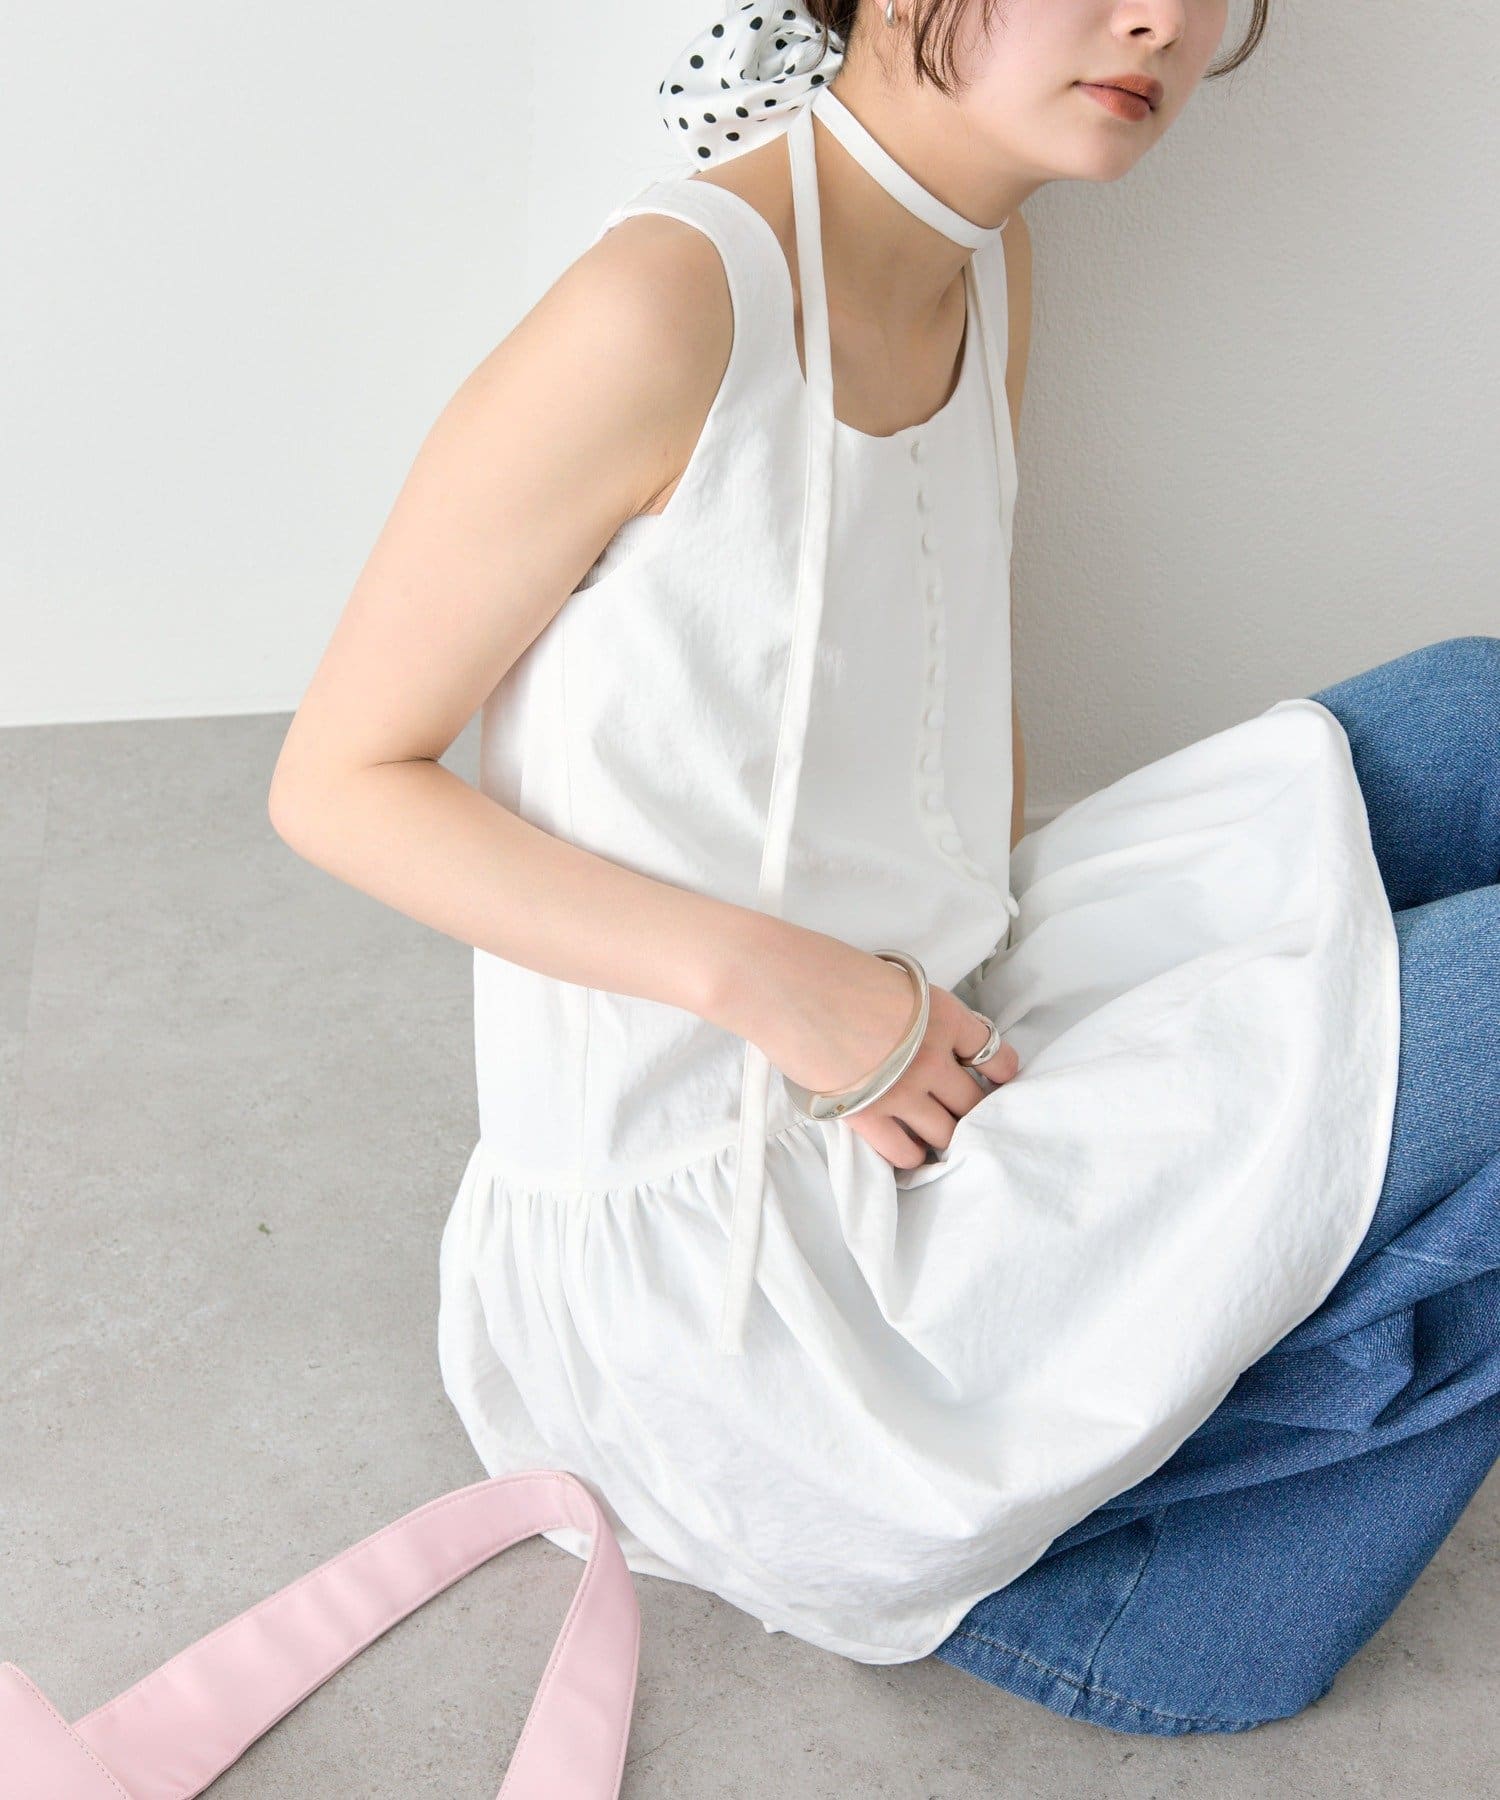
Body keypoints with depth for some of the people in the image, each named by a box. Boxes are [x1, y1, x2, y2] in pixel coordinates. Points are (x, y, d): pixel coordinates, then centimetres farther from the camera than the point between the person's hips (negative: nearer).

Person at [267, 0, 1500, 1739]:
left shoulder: (987, 265, 5)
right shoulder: (672, 304, -19)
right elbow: (338, 781, -13)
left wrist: (955, 1006, -1)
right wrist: (765, 976, -21)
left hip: (919, 1080, 8)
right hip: (709, 1253, -8)